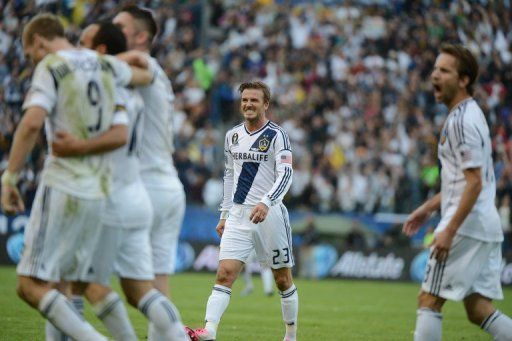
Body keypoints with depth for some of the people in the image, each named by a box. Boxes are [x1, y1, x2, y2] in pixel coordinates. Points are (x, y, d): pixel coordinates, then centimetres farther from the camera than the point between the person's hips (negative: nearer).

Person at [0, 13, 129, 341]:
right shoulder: (105, 69, 13)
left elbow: (32, 123, -20)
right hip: (97, 192, 7)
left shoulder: (50, 67, -6)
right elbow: (120, 135, 4)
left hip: (61, 188, -7)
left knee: (32, 286, -6)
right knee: (66, 287, 13)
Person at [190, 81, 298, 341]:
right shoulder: (233, 136, 12)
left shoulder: (276, 135, -5)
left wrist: (266, 203, -31)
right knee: (225, 273, -12)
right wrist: (224, 215, 18)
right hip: (238, 215, 4)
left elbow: (286, 174, -16)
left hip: (269, 214, -4)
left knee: (282, 279, 6)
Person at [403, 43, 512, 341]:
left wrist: (450, 230, -22)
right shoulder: (468, 114, 17)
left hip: (466, 226, -10)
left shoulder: (462, 121, -14)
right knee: (478, 310, 8)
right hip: (486, 227, 10)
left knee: (429, 301, -3)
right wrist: (428, 208, 27)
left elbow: (474, 183, -20)